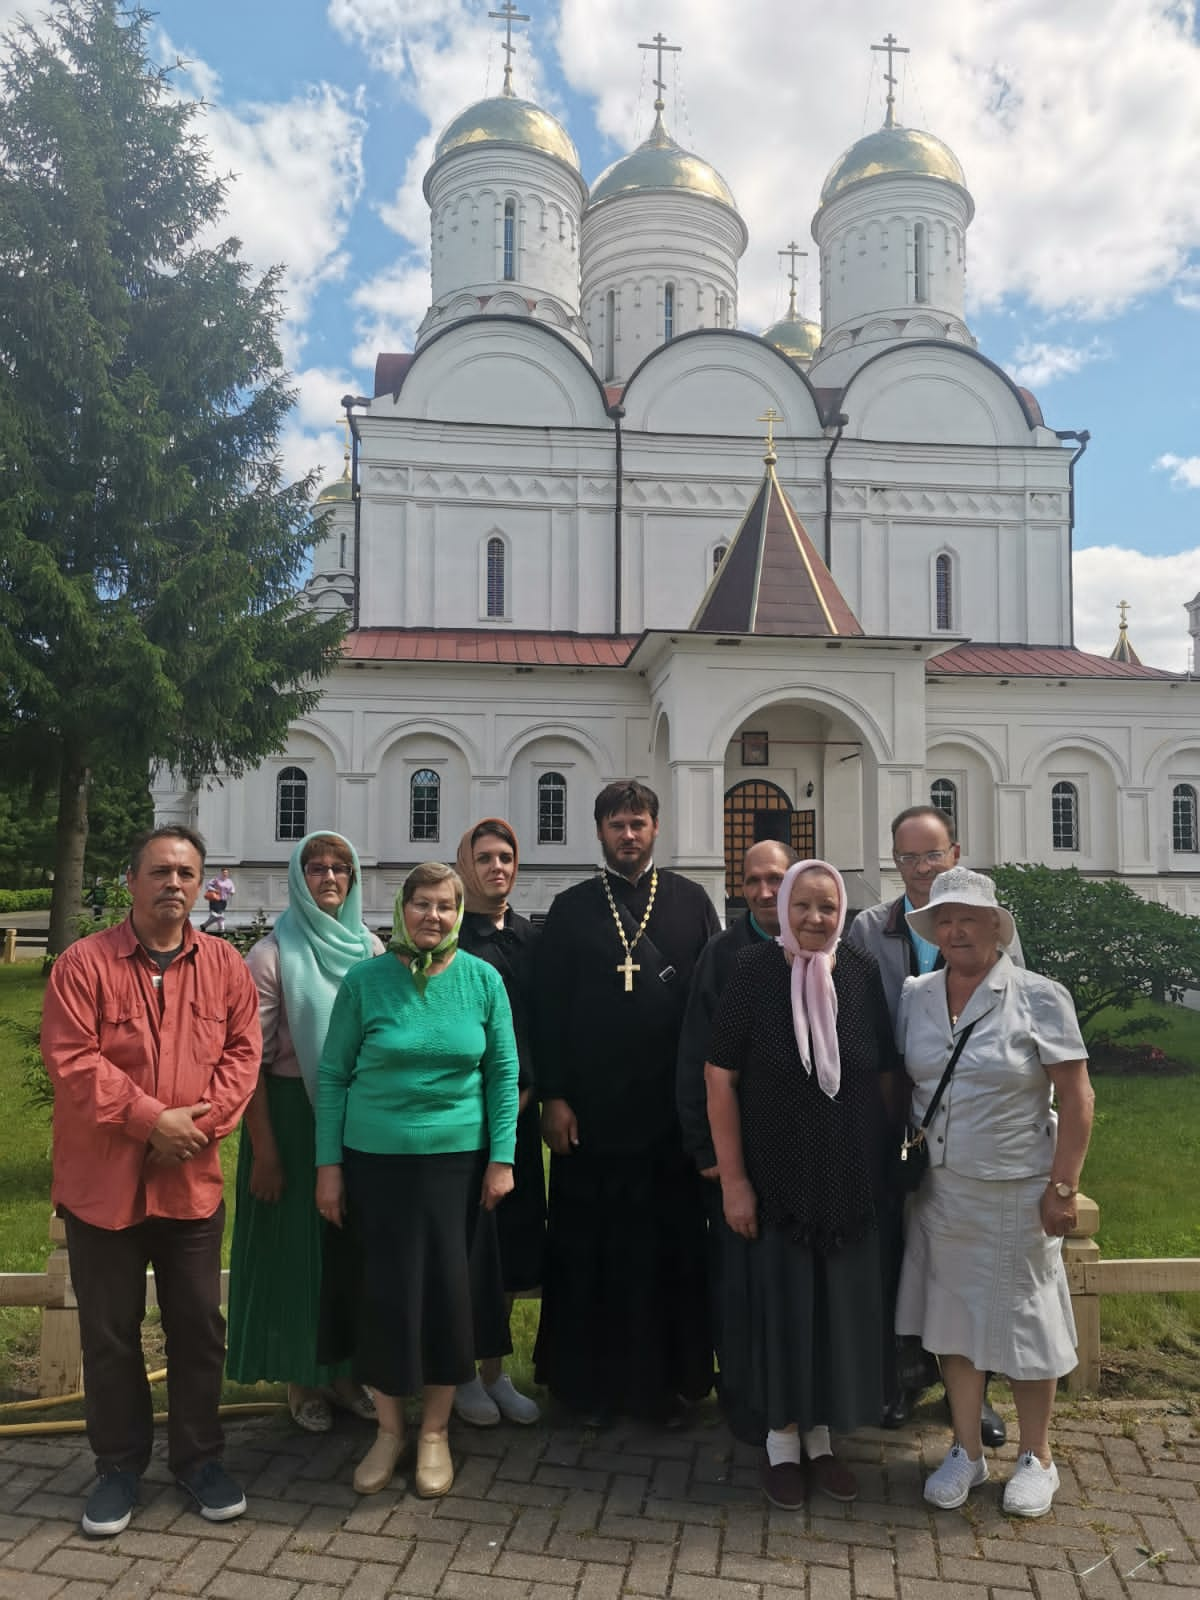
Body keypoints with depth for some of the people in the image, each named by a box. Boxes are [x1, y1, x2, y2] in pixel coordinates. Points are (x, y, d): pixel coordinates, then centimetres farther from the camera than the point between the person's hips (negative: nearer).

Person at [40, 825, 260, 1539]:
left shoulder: (225, 965, 2)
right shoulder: (84, 963, -7)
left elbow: (243, 1051, 0)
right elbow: (72, 1059, -15)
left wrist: (201, 1119, -14)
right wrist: (151, 1119, -19)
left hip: (192, 1182, 2)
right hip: (103, 1181, -2)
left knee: (198, 1327, 12)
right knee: (110, 1335, 12)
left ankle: (198, 1457, 29)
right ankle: (119, 1465, 30)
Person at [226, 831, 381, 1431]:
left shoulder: (371, 948, 2)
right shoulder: (274, 953, -9)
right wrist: (263, 1147, -13)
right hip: (293, 1112, -3)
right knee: (296, 1241, 7)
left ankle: (344, 1369, 30)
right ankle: (302, 1378, 26)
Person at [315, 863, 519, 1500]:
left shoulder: (482, 980, -1)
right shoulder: (365, 980, -4)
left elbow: (503, 1072, 2)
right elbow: (333, 1075, 1)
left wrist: (501, 1158, -2)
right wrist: (328, 1164, 0)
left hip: (456, 1158, 1)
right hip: (376, 1159, 0)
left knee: (448, 1287, 5)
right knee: (388, 1288, 3)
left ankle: (435, 1430, 27)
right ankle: (389, 1428, 26)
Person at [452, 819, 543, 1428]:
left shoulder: (529, 936, 10)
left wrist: (525, 1091, -2)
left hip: (518, 1106, 5)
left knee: (512, 1233, 9)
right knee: (466, 1236, 0)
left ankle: (495, 1370, 24)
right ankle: (460, 1374, 17)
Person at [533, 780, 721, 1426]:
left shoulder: (691, 902, 5)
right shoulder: (570, 909, 4)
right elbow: (548, 1009, 2)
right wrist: (553, 1098, -5)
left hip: (672, 1107, 0)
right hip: (589, 1108, 0)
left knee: (669, 1246, 8)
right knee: (588, 1246, 7)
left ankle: (666, 1376, 24)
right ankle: (587, 1378, 23)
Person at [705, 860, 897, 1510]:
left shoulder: (861, 975, -3)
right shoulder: (754, 974, -12)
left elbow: (885, 1074, 5)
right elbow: (720, 1078, -11)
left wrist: (882, 1161, 5)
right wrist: (733, 1178, -12)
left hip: (849, 1181, 3)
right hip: (774, 1180, -3)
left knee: (840, 1306, 13)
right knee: (780, 1303, 8)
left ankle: (820, 1435, 33)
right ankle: (782, 1440, 28)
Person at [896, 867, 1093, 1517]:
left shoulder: (1039, 997, -9)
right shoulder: (914, 997, 2)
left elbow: (1077, 1100, -9)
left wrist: (1062, 1189, -11)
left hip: (1015, 1194, -4)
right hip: (941, 1191, 4)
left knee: (1022, 1321, 9)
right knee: (952, 1319, 12)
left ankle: (1035, 1458, 29)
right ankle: (966, 1451, 30)